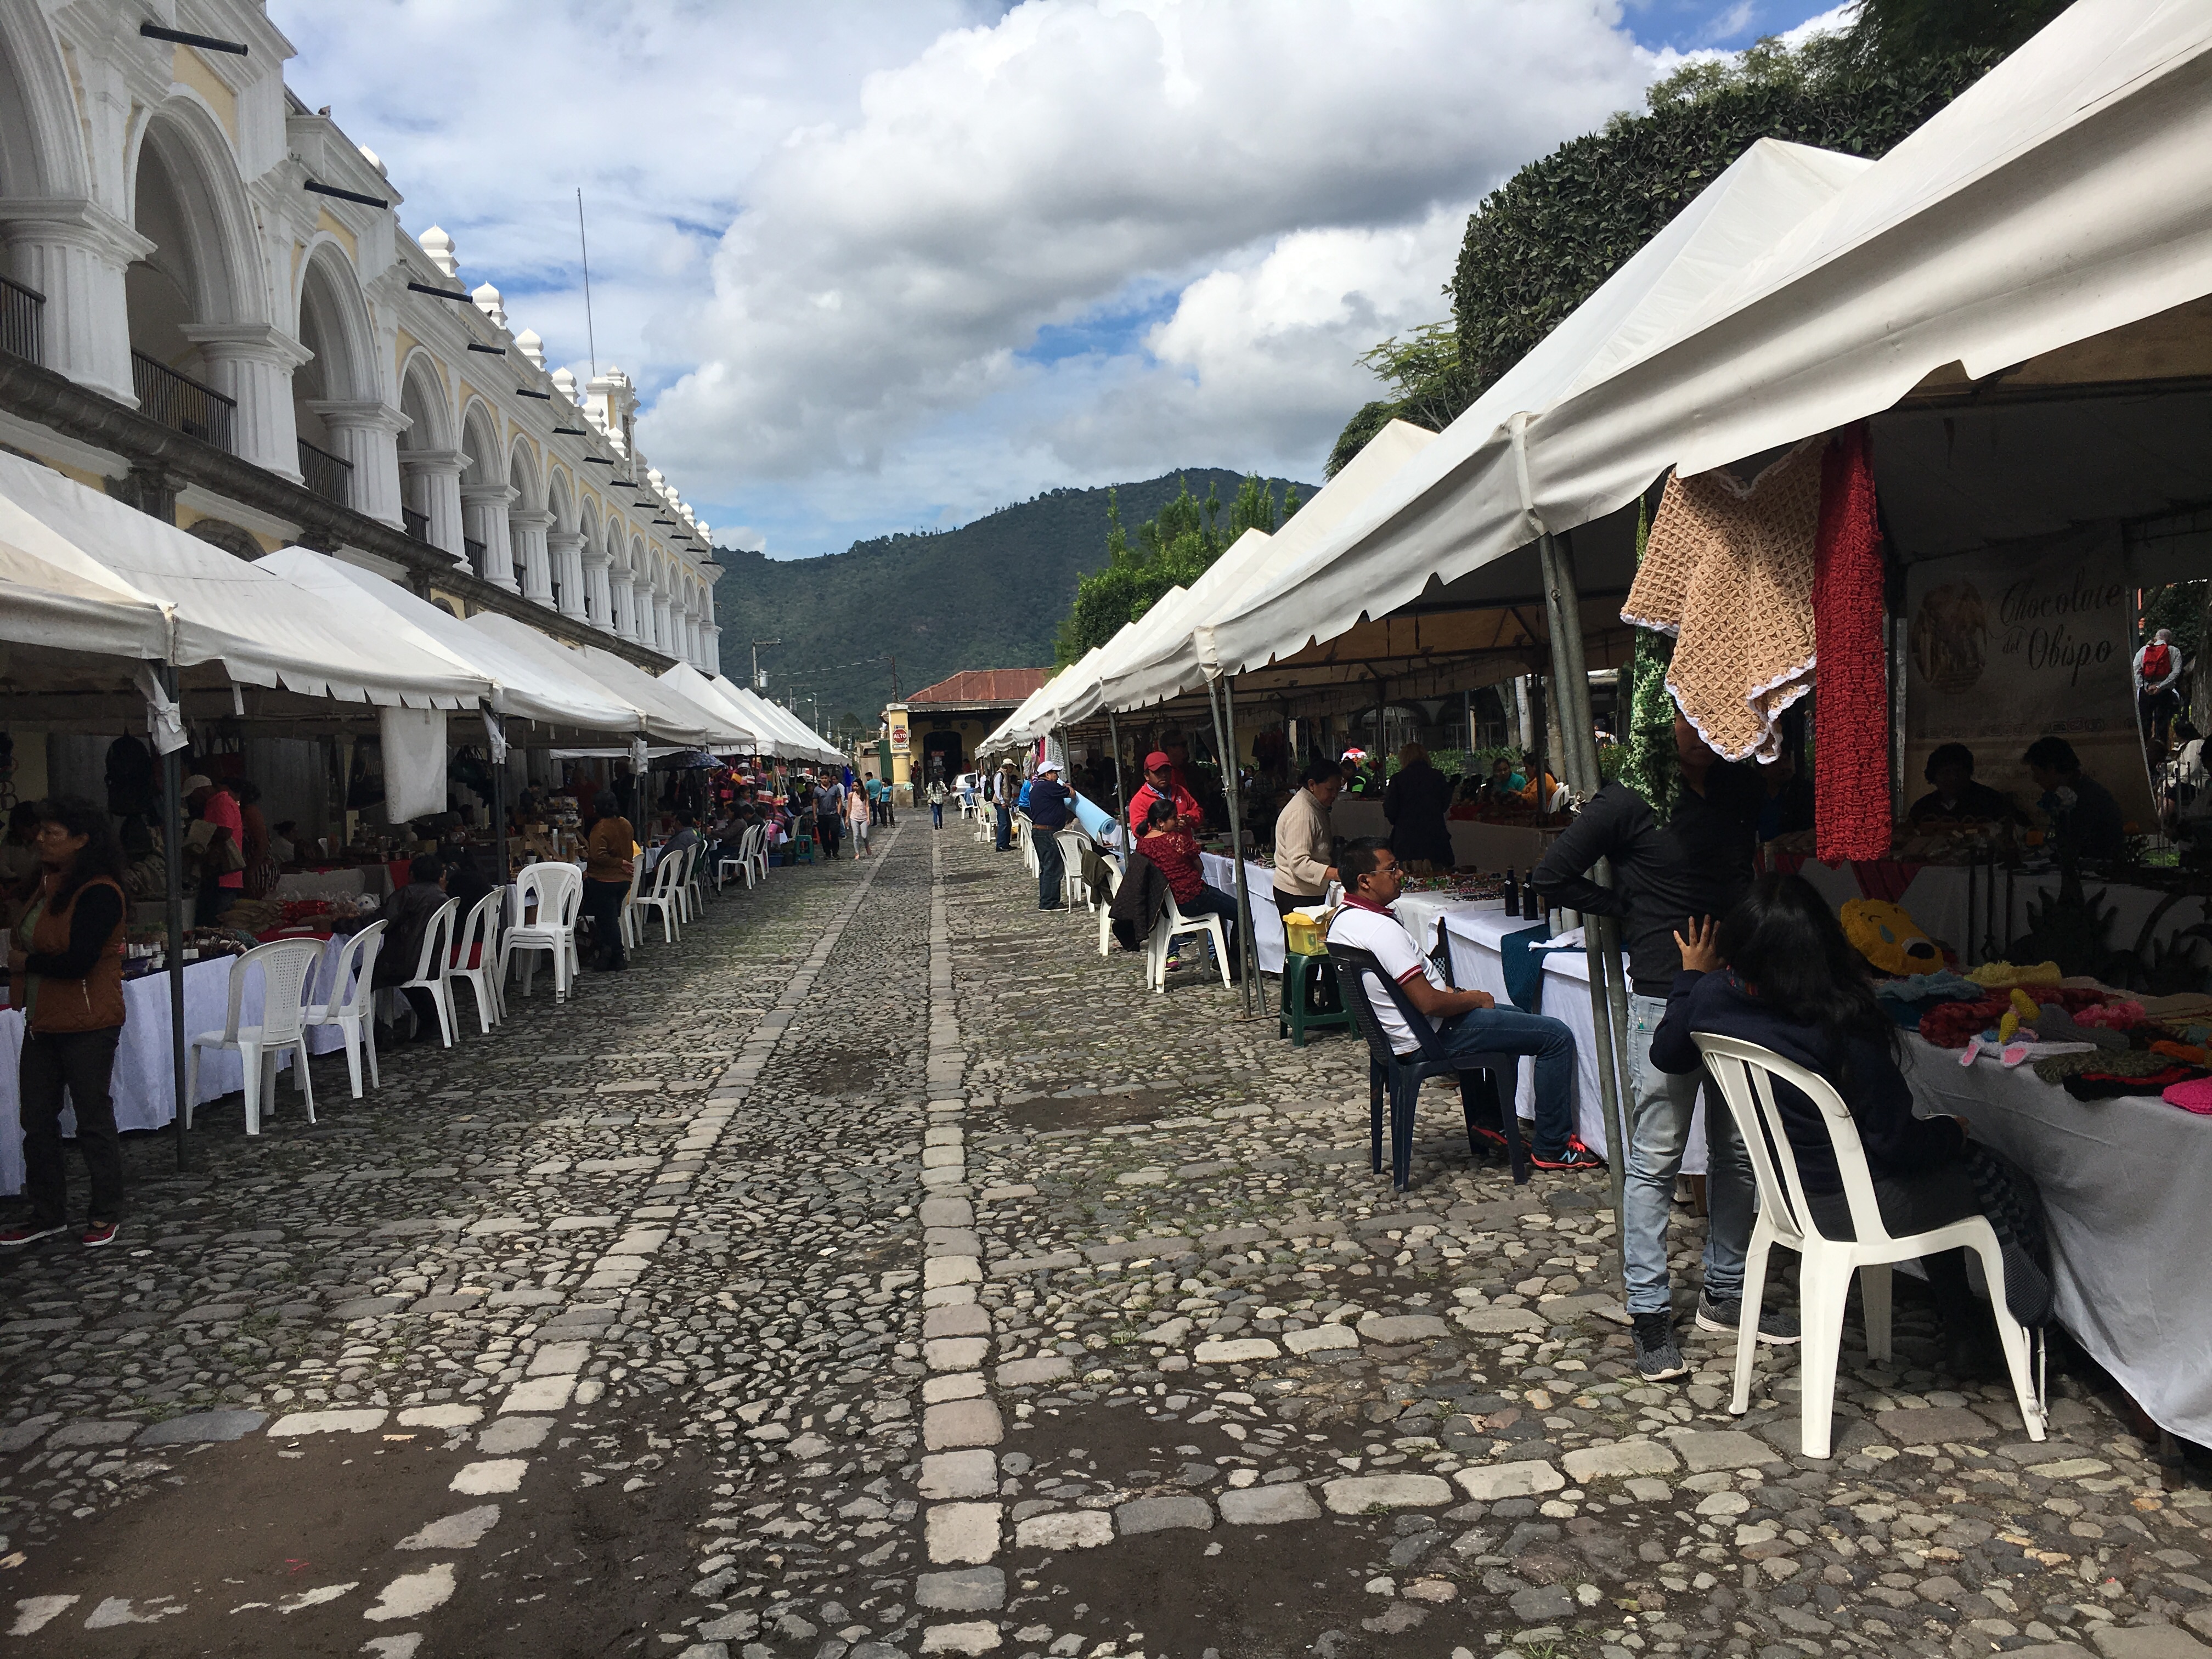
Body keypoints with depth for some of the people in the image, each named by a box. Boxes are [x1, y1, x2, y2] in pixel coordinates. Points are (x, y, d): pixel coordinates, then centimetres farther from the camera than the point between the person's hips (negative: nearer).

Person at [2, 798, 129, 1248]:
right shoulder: (45, 883, 9)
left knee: (93, 1119, 4)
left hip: (87, 1025, -9)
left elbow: (78, 961, -25)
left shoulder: (99, 894, -18)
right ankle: (48, 1214, 26)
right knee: (37, 1120, 14)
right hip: (43, 1022, 9)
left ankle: (107, 1214, 17)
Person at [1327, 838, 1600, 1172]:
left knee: (1513, 1017, 32)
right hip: (1432, 1037, -11)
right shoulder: (1380, 928, -28)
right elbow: (1428, 1003, -28)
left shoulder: (1343, 919, 4)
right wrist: (1474, 998, -10)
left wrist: (1447, 991, 8)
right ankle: (1552, 1149, 5)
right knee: (1557, 1036, -5)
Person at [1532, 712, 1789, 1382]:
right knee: (1655, 1160, -1)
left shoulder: (1741, 792, 7)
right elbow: (1553, 877, -5)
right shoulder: (1631, 800, -8)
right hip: (1664, 997, -6)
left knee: (1739, 1151, 14)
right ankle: (1650, 1315, 8)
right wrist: (1632, 907, -5)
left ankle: (1725, 1294, 29)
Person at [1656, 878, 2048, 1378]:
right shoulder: (1844, 1026, -29)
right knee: (2006, 1182, 20)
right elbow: (1897, 1140, -21)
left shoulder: (1713, 995, -13)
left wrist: (1691, 976, 18)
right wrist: (1953, 1132, 0)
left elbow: (1667, 1055, 9)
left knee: (1943, 1182, 32)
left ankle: (1964, 1330, 44)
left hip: (1789, 1194, 7)